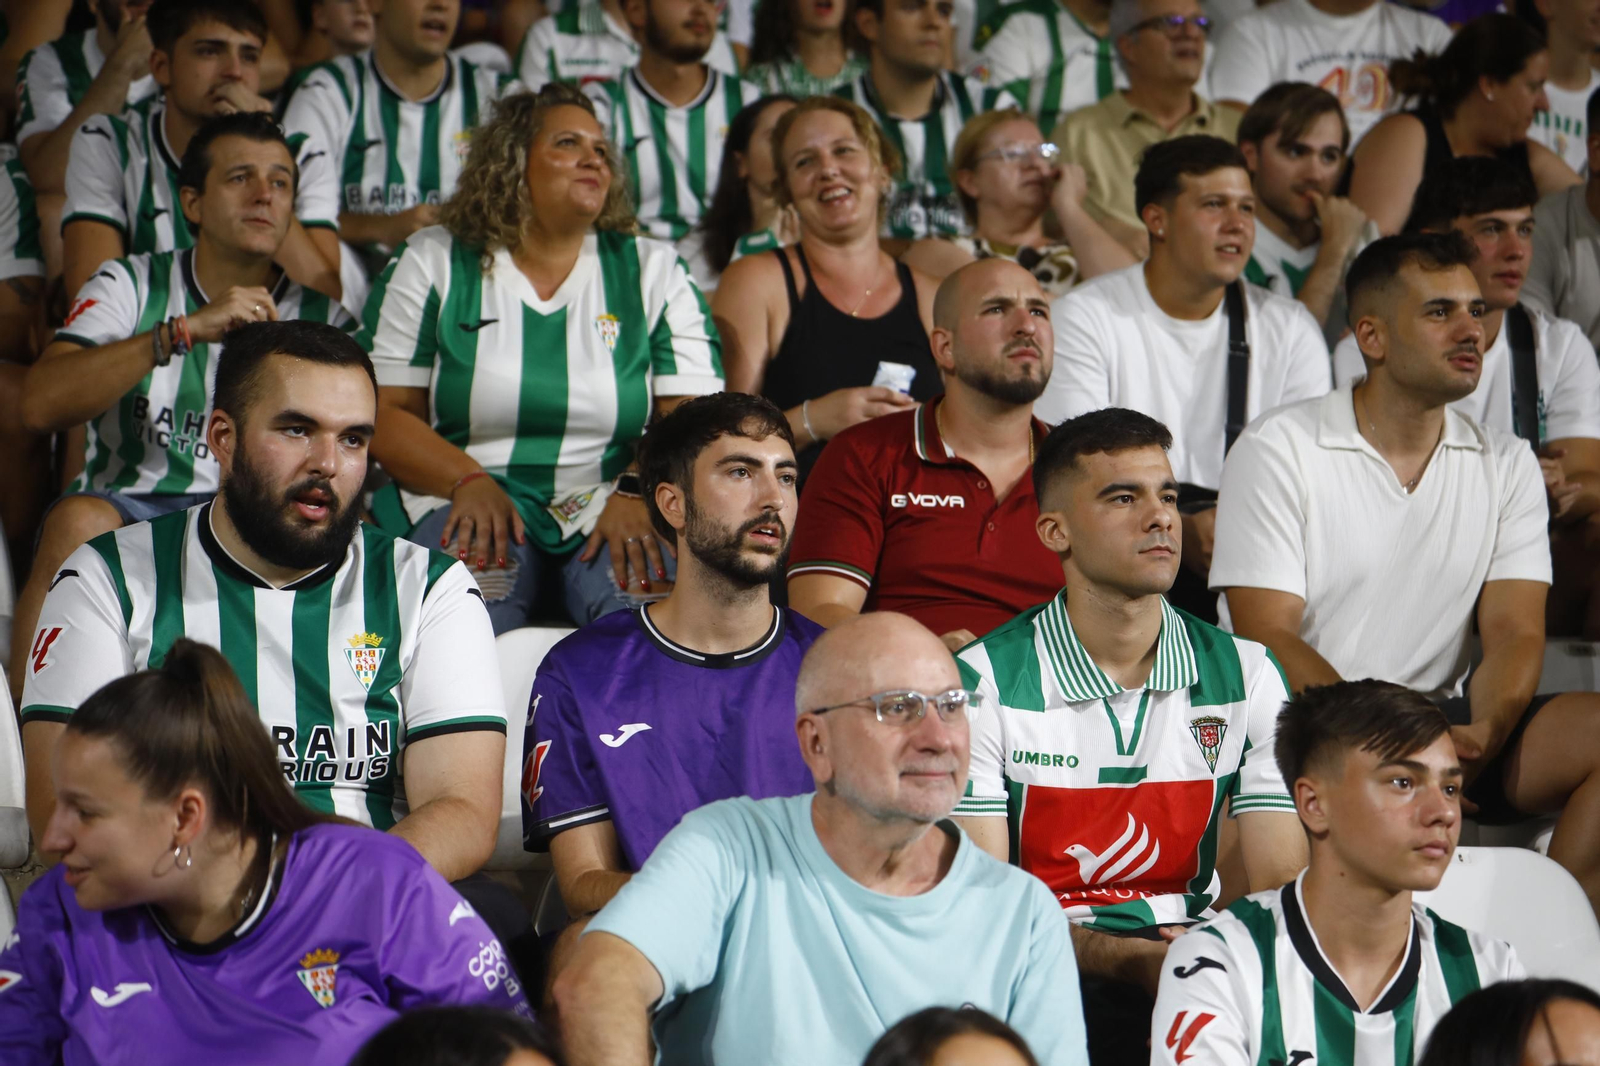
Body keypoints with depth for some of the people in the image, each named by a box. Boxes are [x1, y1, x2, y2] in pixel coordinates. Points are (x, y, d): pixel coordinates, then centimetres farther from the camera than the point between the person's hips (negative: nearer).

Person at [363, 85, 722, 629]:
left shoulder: (653, 271, 14)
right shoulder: (432, 264, 11)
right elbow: (383, 411, 4)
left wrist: (636, 494, -17)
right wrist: (469, 483, -15)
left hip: (606, 505, 1)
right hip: (473, 502, -1)